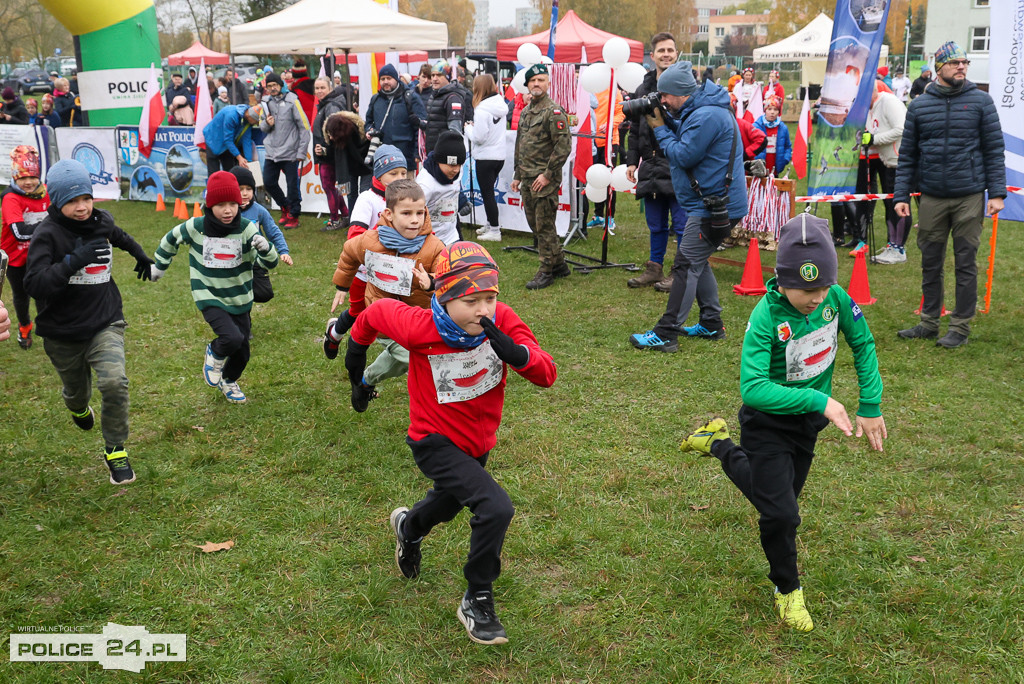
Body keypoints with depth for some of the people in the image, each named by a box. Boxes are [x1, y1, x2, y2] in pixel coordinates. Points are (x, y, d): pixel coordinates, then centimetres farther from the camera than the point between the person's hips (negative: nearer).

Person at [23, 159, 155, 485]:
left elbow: (118, 236, 24)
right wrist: (74, 261, -39)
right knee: (76, 390, 20)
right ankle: (79, 408, 60)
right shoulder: (47, 234, -17)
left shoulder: (102, 221, -2)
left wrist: (140, 254, 39)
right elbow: (34, 284, -29)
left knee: (114, 382, -22)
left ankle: (115, 450, -3)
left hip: (105, 323, 2)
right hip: (63, 333, -1)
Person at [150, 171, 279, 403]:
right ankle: (214, 355, 11)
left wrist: (265, 248, -37)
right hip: (209, 299, -2)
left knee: (242, 353, 10)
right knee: (232, 338, -26)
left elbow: (270, 263, -16)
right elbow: (171, 239, 10)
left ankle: (228, 381, 45)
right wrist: (159, 265, 20)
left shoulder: (247, 229, -12)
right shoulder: (196, 227, -12)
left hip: (240, 301, 2)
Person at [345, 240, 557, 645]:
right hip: (436, 442, -5)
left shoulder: (502, 320, -21)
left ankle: (409, 527, 69)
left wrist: (516, 353, -43)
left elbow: (547, 376, -23)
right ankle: (477, 603, -2)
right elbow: (376, 312, -9)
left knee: (450, 503, 32)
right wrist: (357, 348, 9)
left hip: (479, 443, 5)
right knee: (496, 509, -24)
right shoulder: (420, 329, -28)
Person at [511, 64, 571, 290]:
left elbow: (564, 146, -17)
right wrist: (517, 175, 20)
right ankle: (560, 265, 25)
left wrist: (548, 174, -18)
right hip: (528, 180, 9)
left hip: (545, 180, -9)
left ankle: (547, 271, 6)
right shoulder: (525, 112, 15)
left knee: (544, 225, -4)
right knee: (534, 223, 13)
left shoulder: (553, 112, -11)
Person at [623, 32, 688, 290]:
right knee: (656, 225, 14)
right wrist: (632, 160, 10)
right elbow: (634, 128, 18)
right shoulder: (643, 89, 13)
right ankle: (655, 269, 25)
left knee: (682, 223, 0)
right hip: (651, 166, 5)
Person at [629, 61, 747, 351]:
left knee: (686, 265, -10)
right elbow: (681, 135, 15)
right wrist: (665, 122, 0)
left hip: (715, 205, -11)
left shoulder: (706, 116, -21)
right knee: (697, 262, 18)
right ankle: (712, 324, 26)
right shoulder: (696, 110, 14)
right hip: (712, 201, 11)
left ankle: (666, 335, -9)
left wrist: (660, 129, -9)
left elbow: (683, 155, -20)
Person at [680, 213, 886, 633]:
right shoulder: (766, 317, -31)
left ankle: (720, 446, 46)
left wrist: (871, 407, -1)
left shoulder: (836, 298, -16)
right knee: (781, 514, -5)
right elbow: (753, 388, -36)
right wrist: (819, 401, -40)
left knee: (778, 492, 22)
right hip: (769, 423, -6)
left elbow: (863, 345, 2)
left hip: (808, 422, 6)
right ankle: (788, 591, 22)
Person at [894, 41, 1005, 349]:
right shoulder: (919, 105, 6)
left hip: (970, 197, -2)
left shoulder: (980, 101, 1)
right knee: (930, 263, 9)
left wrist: (997, 192, -6)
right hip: (931, 197, 2)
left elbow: (994, 149, 1)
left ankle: (961, 326, 13)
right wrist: (902, 195, 1)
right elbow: (907, 154, 8)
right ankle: (929, 322, 22)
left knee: (966, 263, 4)